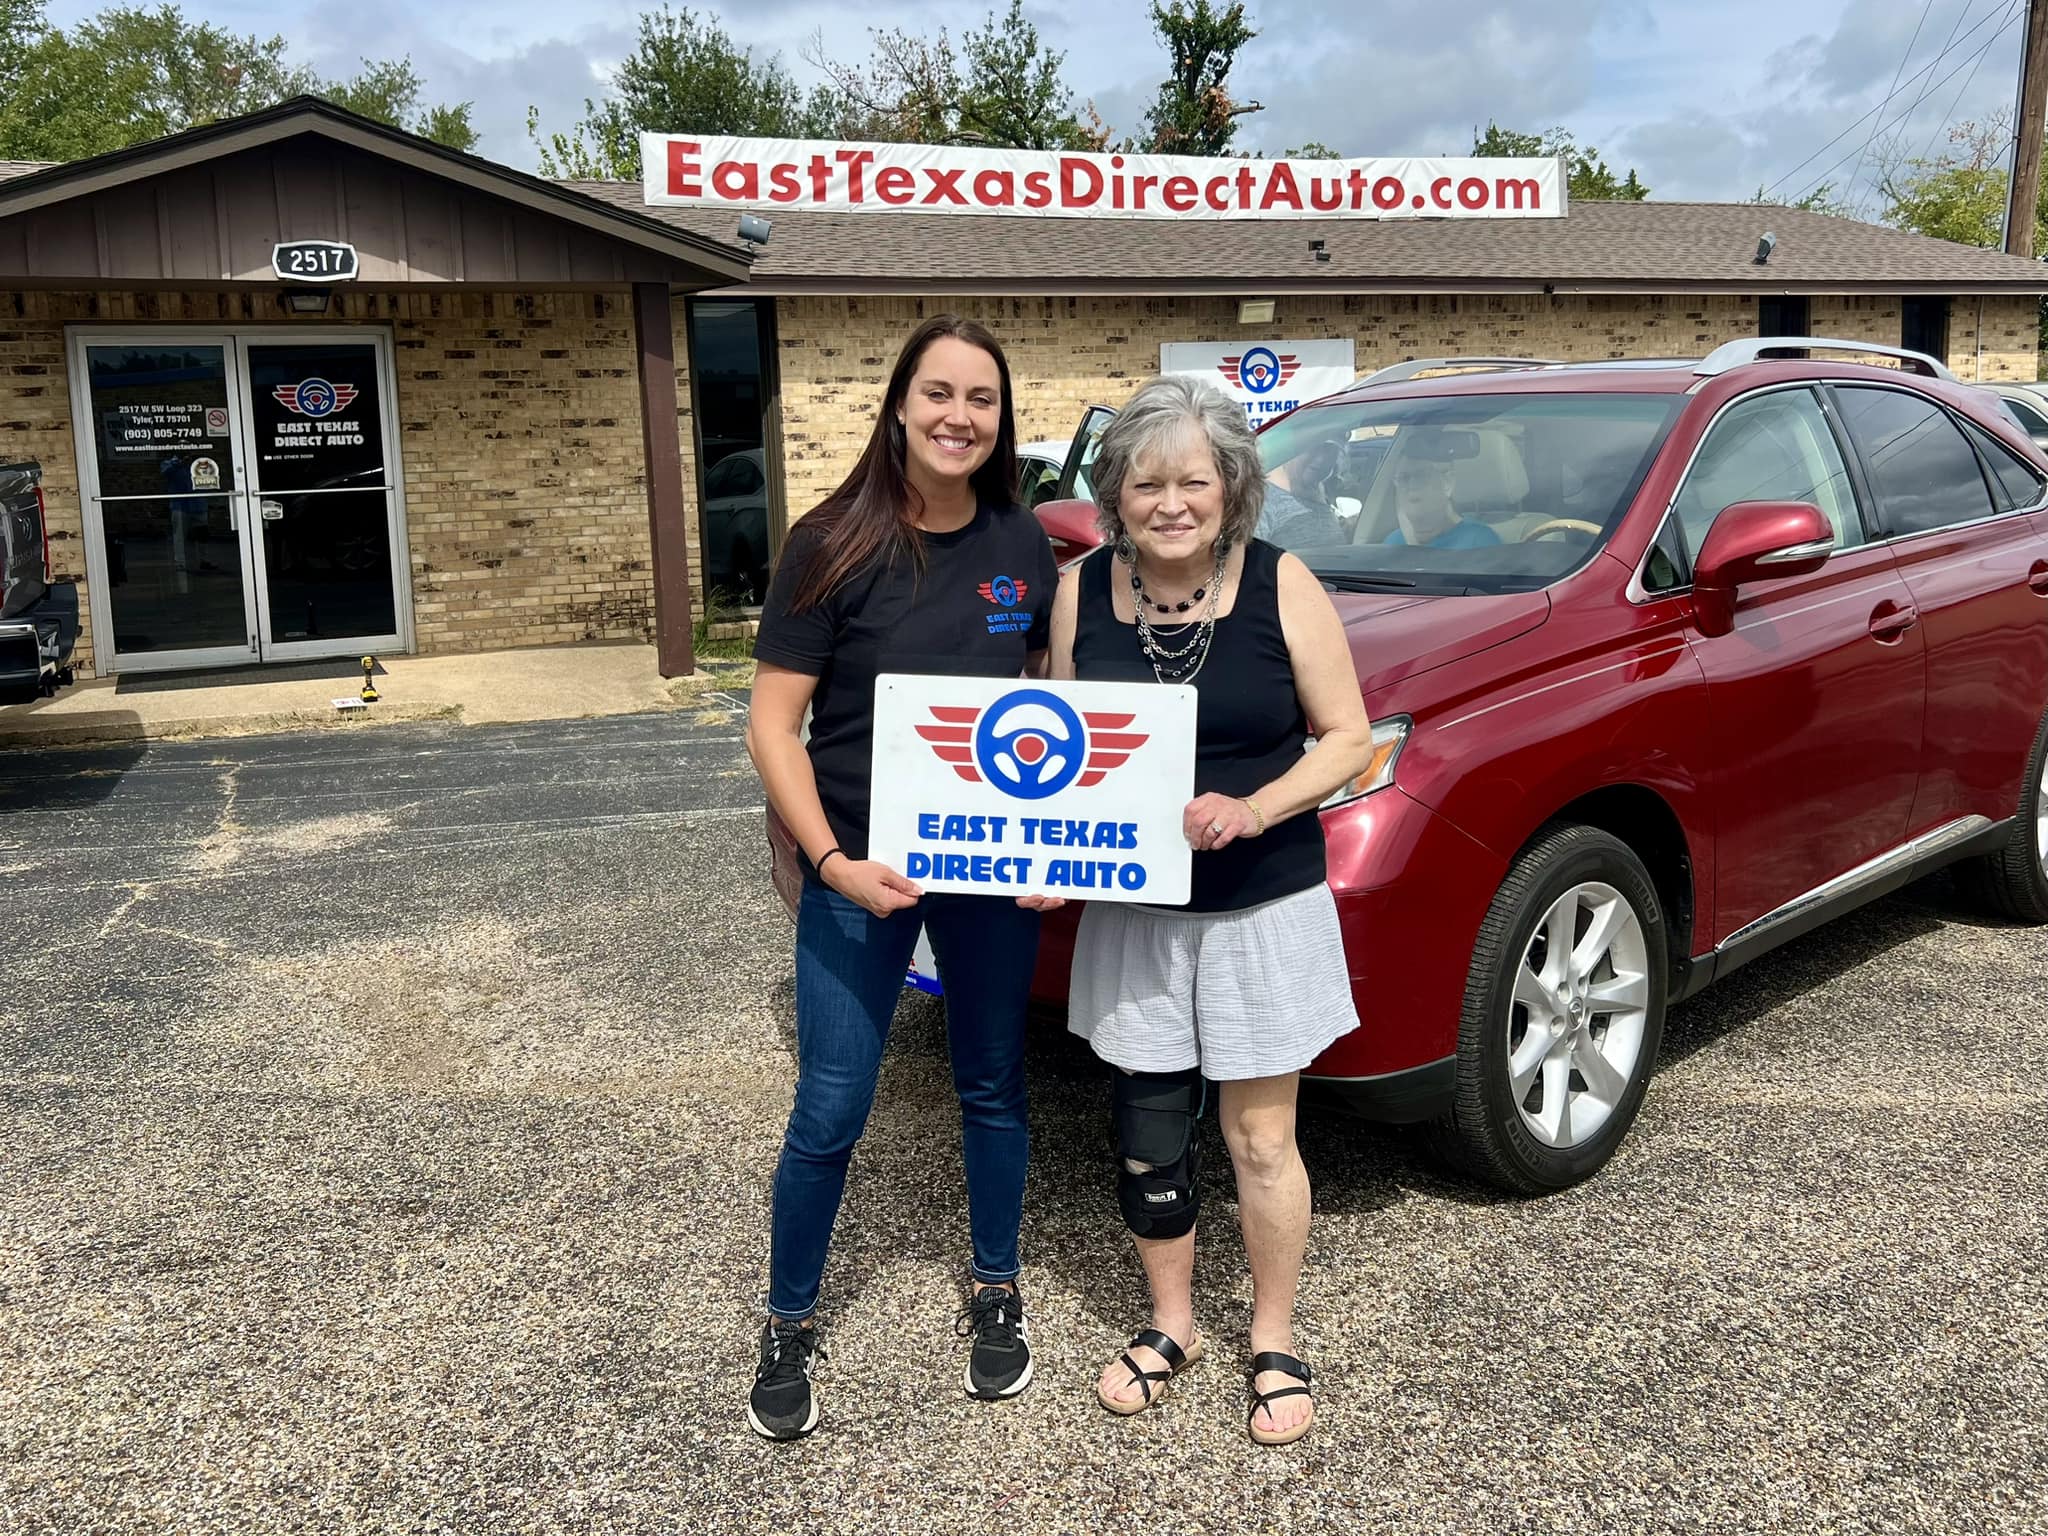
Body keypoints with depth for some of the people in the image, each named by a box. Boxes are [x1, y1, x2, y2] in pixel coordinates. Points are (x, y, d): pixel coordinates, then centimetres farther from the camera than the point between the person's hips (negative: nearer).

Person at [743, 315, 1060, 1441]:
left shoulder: (1023, 547, 0)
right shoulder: (836, 545, -11)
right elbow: (773, 723, -10)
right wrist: (833, 860, -22)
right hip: (860, 872, -3)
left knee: (992, 1087, 17)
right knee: (829, 1113, 3)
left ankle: (996, 1295, 38)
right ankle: (788, 1328, 26)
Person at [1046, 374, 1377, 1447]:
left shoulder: (1280, 587, -9)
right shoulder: (1083, 592, -1)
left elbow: (1348, 737, -5)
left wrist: (1253, 810, -21)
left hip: (1264, 908, -2)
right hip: (1131, 910, 3)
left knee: (1260, 1141, 8)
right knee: (1147, 1136, 11)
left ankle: (1274, 1345, 30)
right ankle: (1170, 1327, 35)